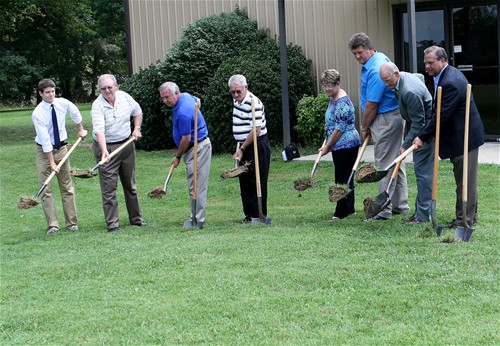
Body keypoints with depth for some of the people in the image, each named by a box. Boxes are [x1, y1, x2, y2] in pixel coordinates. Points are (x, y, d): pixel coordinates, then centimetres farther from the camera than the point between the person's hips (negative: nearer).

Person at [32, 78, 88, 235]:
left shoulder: (63, 103, -9)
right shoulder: (37, 114, -21)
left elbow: (75, 112, 16)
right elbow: (45, 140, -24)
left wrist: (81, 129, 25)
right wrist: (52, 163, -25)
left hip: (61, 148, 4)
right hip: (44, 151, -3)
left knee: (67, 187, 5)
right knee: (46, 189, -6)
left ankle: (72, 222, 11)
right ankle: (52, 225, -4)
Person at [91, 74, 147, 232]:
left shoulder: (125, 97, -3)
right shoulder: (98, 105, -19)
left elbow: (137, 112, 18)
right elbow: (99, 130, -32)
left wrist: (137, 128, 6)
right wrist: (104, 151, -44)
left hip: (127, 144, 5)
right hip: (107, 148, -5)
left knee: (130, 184, 15)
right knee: (109, 187, -5)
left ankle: (136, 218, 26)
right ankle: (112, 223, 0)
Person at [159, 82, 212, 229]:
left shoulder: (183, 113, -26)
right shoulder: (186, 96, 4)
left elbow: (186, 139, -21)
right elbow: (197, 101, 29)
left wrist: (177, 157, -7)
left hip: (197, 149, -11)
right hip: (199, 146, 11)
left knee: (196, 186, -6)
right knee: (196, 186, 12)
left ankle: (197, 220, -2)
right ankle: (197, 218, 16)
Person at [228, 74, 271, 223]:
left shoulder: (253, 103, -19)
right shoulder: (237, 100, 10)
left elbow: (256, 130, -21)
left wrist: (242, 149, -18)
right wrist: (240, 147, 18)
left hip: (257, 146, -9)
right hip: (244, 146, 9)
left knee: (257, 182, -5)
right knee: (244, 182, 10)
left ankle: (259, 215, 1)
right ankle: (249, 214, 17)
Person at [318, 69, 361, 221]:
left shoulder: (342, 102, -19)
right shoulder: (333, 99, 13)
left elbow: (339, 129, -20)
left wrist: (327, 147, -13)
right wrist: (326, 144, 20)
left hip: (345, 145, -10)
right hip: (339, 146, 10)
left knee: (342, 177, -6)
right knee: (345, 177, 13)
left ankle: (342, 211, -2)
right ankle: (349, 208, 20)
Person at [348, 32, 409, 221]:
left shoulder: (375, 71, -22)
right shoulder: (381, 58, 11)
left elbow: (371, 105, -20)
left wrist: (365, 127, -5)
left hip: (386, 120, -11)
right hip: (395, 116, 11)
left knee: (385, 165, -7)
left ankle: (384, 210, -5)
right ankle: (400, 205, 22)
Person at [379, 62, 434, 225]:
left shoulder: (409, 92, -29)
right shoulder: (405, 76, 1)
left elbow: (418, 122, -25)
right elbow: (420, 76, 26)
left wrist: (406, 144, -21)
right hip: (418, 126, 11)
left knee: (422, 170, -10)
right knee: (421, 170, 12)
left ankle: (423, 215, -8)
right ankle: (421, 210, 17)